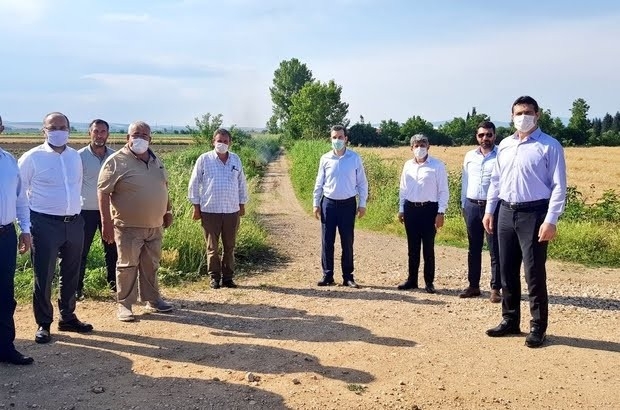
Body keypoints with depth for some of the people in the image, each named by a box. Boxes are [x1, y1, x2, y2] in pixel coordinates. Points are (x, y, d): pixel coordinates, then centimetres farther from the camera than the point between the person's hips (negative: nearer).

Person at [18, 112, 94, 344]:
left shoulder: (75, 157, 8)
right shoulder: (32, 157, -7)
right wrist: (28, 220, -4)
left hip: (74, 223, 5)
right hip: (45, 224, -5)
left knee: (71, 274, 14)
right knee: (44, 277, 1)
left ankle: (68, 317, 29)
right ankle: (43, 324, 14)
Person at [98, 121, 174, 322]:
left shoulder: (156, 161, 10)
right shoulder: (116, 161, -11)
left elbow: (164, 188, 21)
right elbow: (103, 192, -14)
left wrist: (167, 212, 18)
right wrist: (106, 223, -18)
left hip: (155, 225, 6)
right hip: (128, 226, -6)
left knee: (151, 264, 15)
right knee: (127, 265, 1)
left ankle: (152, 299, 28)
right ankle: (124, 304, 12)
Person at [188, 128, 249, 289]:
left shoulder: (236, 159, 7)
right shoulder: (204, 159, -3)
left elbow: (241, 184, 15)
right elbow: (194, 184, 0)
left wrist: (242, 205, 14)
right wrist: (196, 207, -2)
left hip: (232, 211, 3)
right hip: (210, 211, -3)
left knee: (229, 247, 9)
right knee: (212, 247, 5)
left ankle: (228, 277, 18)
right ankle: (214, 277, 17)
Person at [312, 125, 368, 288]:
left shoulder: (355, 158, -1)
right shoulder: (325, 159, 2)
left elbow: (362, 183, 3)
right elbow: (319, 183, 7)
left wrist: (362, 204, 0)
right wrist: (316, 204, 4)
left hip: (348, 204, -1)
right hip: (329, 203, 1)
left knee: (347, 242, 4)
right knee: (327, 241, 3)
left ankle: (348, 276, 14)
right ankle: (327, 276, 13)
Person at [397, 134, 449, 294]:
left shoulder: (437, 165, -6)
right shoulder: (408, 165, 8)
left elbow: (443, 191, -6)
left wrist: (441, 213, -11)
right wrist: (401, 210, 12)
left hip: (429, 209, -4)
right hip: (411, 208, 4)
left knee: (428, 248, 1)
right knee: (412, 247, 10)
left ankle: (429, 282, 12)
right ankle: (412, 280, 19)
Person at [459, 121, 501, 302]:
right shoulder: (469, 156, 10)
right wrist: (463, 204, 11)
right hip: (472, 206, 5)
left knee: (495, 250, 0)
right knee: (473, 249, 11)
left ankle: (495, 289, 7)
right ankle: (473, 285, 21)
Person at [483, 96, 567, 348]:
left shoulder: (549, 146, -6)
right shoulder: (504, 145, 12)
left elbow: (559, 186, -10)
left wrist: (551, 220, -16)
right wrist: (489, 210, 12)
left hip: (534, 214, -6)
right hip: (506, 213, 6)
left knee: (534, 273, -2)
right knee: (507, 270, 12)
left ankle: (538, 327, 11)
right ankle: (510, 321, 25)